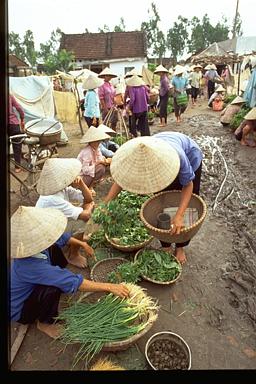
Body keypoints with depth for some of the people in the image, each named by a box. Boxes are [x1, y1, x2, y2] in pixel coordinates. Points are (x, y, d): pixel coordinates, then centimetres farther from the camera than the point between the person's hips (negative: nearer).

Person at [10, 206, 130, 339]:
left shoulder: (32, 244, -21)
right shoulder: (31, 266, -42)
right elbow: (74, 282, -41)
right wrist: (110, 287, -36)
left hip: (27, 288, 7)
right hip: (19, 311, -7)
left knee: (54, 249, 0)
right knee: (52, 289, -35)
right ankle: (44, 322, -2)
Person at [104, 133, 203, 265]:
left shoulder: (178, 155, -48)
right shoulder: (138, 157, -38)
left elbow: (188, 185, -33)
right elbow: (121, 178, -24)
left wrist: (179, 216, -45)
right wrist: (105, 204, -34)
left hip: (190, 157, -3)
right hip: (161, 160, 3)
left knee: (188, 208, 1)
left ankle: (180, 247, 22)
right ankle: (166, 246, 22)